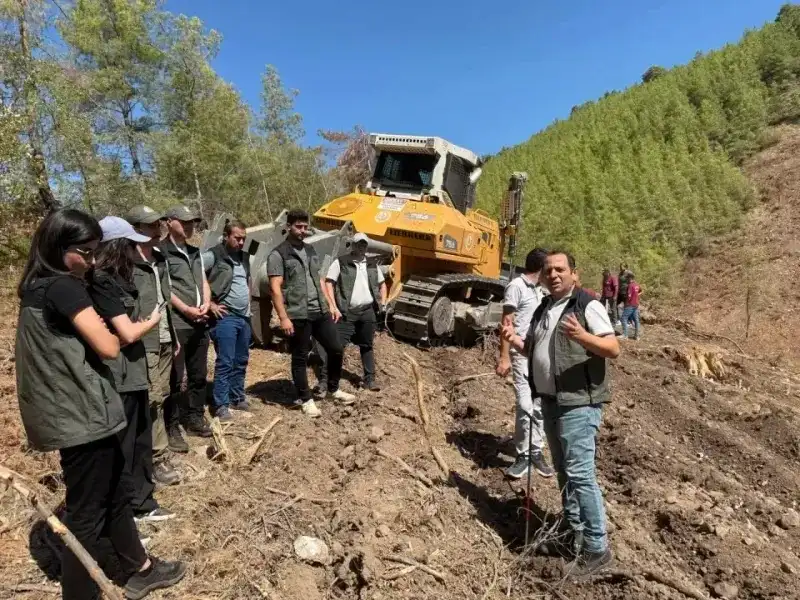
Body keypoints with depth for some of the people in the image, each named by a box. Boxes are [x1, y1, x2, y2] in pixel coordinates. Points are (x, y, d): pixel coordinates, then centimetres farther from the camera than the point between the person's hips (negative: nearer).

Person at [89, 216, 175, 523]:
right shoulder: (102, 283, -18)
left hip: (132, 375, 10)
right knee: (120, 450, 4)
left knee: (140, 443, 20)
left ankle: (141, 503, 35)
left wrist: (144, 322, -3)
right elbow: (127, 333, -20)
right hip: (118, 379, -10)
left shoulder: (117, 279, 13)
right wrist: (153, 320, -4)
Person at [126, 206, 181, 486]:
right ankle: (159, 459, 8)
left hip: (164, 341, 9)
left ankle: (148, 450, 29)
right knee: (151, 400, -3)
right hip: (143, 344, -8)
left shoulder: (160, 258, 14)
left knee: (161, 397, 14)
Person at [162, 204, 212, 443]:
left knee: (199, 375, 15)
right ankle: (172, 427, 7)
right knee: (175, 378, -2)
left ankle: (194, 418, 27)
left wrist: (206, 304, -1)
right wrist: (186, 309, -15)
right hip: (176, 324, -7)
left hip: (200, 323, 8)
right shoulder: (161, 252, -6)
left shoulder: (195, 252, 17)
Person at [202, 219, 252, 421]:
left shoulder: (244, 257, 14)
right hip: (225, 317, -7)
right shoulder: (213, 256, -10)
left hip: (244, 317, 8)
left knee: (241, 361, 14)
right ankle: (221, 405, 5)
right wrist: (210, 304, -16)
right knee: (225, 362, -5)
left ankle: (237, 398, 26)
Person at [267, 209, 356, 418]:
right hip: (298, 316, -6)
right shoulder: (278, 255, -7)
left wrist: (327, 306, 15)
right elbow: (275, 288, -13)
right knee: (300, 358, 6)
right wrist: (284, 318, -18)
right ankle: (306, 399, 20)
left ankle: (333, 389, 30)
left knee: (336, 349, 10)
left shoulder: (310, 251, 14)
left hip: (320, 312, 7)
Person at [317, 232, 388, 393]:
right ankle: (324, 379, -2)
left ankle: (370, 379, 22)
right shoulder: (340, 263, -1)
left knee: (367, 346, 13)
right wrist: (333, 306, -16)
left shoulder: (373, 265, 15)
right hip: (347, 312, -4)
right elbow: (329, 283, -6)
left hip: (368, 311, 4)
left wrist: (382, 302, 12)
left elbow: (382, 284, 27)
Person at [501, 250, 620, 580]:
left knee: (580, 474, -7)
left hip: (579, 403, -8)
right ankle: (574, 532, 33)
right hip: (550, 401, 8)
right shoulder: (543, 308, 13)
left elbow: (614, 348, -17)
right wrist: (514, 339, 3)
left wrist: (583, 337, -34)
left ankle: (597, 549, 8)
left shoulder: (587, 305, -10)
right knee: (563, 472, 18)